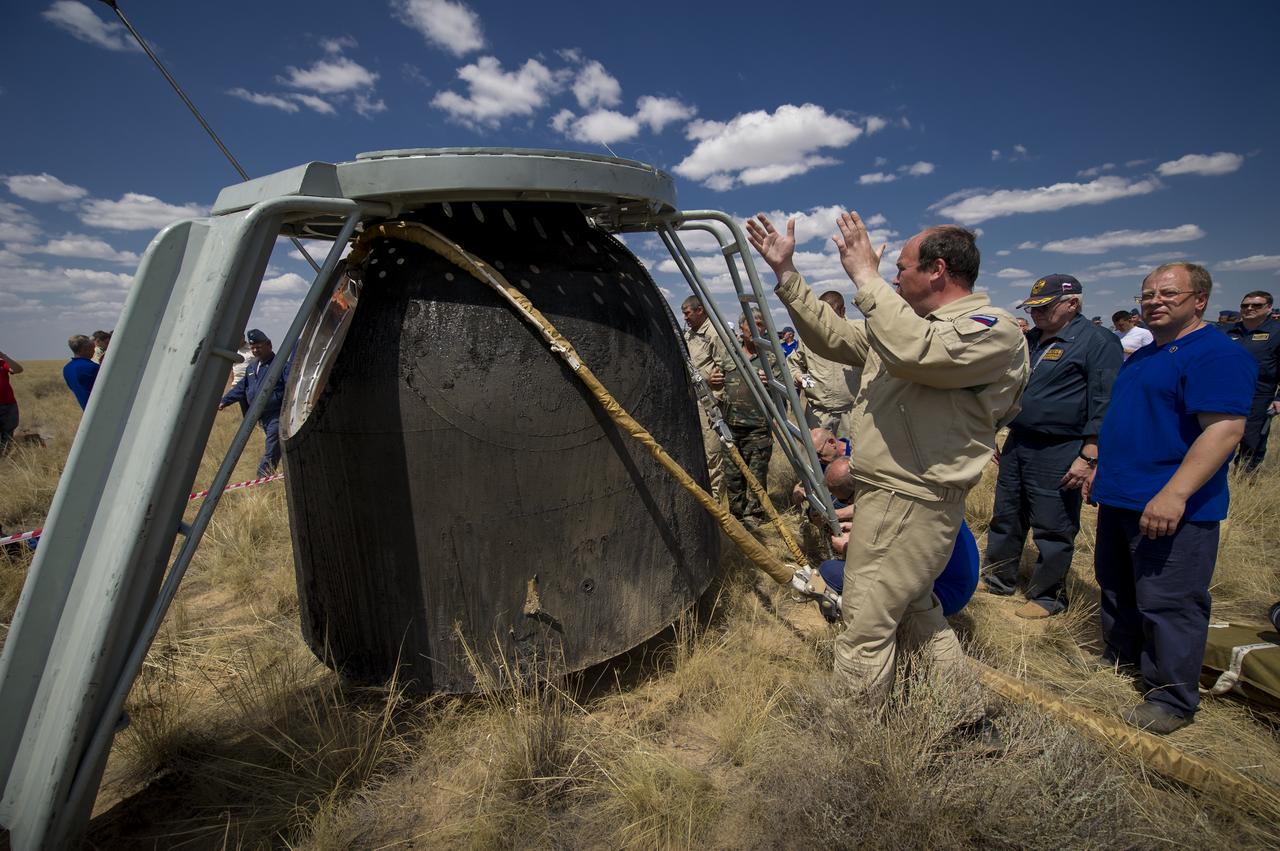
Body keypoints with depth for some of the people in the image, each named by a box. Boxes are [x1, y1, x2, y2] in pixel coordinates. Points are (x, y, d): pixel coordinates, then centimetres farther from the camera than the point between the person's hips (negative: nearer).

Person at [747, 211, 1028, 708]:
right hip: (887, 494, 10)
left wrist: (865, 276, -23)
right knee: (914, 611, 23)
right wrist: (786, 273, 11)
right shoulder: (911, 325, 17)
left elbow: (915, 352, -33)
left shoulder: (995, 330, -12)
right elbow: (832, 336, 16)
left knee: (866, 629, -3)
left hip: (909, 504, -10)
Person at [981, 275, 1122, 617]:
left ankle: (1047, 595, 20)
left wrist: (1087, 458, -18)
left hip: (1058, 454, -7)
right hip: (1016, 445, 8)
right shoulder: (1030, 340, 13)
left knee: (1053, 530, 4)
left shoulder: (1098, 341, -9)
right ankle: (1000, 579, 31)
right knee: (1005, 519, 15)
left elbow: (1103, 406, -14)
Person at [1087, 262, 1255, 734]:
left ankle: (1172, 700, 14)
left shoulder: (1218, 354, -13)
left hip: (1171, 507, -9)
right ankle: (1118, 660, 37)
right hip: (1120, 500, 9)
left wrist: (1174, 494, -29)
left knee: (1167, 604, 0)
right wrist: (1103, 469, 20)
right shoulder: (1142, 357, 16)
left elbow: (1225, 429, -23)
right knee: (1117, 589, 20)